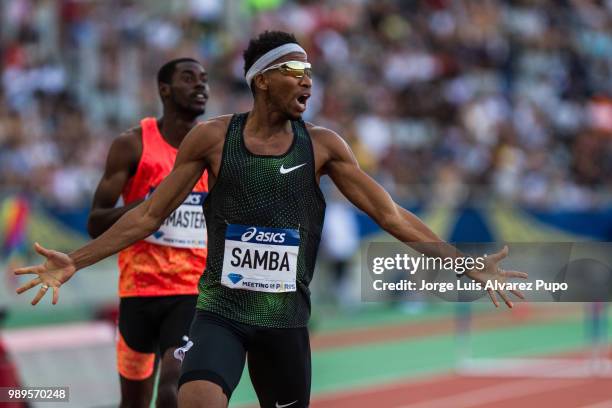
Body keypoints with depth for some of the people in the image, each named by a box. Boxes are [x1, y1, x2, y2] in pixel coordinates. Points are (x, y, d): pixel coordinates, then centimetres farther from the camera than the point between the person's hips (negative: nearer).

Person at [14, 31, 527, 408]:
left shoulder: (321, 145, 1)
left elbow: (390, 214, 2)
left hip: (287, 317, 2)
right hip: (221, 310, -2)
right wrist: (75, 261, -2)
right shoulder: (212, 138, -2)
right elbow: (150, 214, 4)